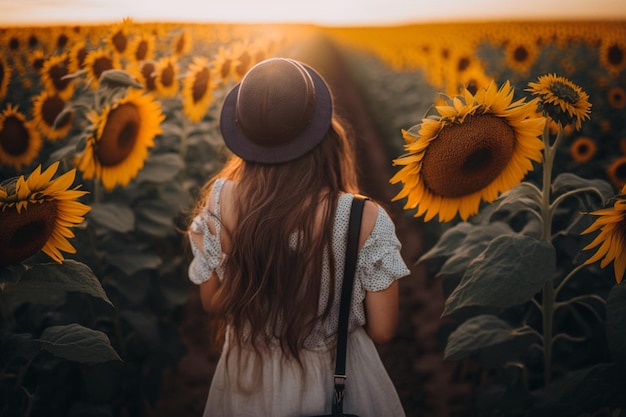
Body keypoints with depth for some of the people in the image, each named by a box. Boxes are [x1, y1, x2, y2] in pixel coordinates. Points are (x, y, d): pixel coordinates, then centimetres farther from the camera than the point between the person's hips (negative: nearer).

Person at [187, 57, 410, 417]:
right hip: (335, 382, -1)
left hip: (248, 379, 2)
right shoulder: (365, 219, -25)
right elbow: (382, 330, -13)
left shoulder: (221, 202, -18)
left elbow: (213, 304, -4)